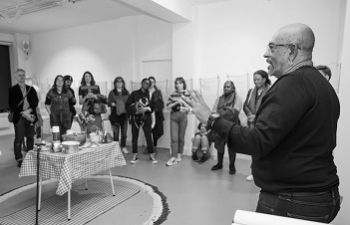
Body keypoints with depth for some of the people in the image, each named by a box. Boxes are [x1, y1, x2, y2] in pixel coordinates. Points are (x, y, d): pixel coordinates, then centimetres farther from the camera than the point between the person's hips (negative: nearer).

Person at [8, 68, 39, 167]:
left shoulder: (31, 89, 14)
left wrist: (29, 111, -8)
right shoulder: (12, 90, 5)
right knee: (19, 139, -3)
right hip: (19, 117, -3)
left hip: (30, 116, 3)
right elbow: (12, 105, -2)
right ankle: (19, 159, 4)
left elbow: (36, 102, 7)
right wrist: (22, 113, -12)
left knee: (30, 138, 7)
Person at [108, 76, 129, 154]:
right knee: (115, 133, -3)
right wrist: (113, 104, -21)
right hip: (115, 115, -2)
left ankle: (123, 147, 20)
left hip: (124, 115, 3)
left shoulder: (126, 92, 10)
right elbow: (109, 102, -2)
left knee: (124, 132, 5)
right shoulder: (112, 93, 2)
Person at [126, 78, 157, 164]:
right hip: (135, 118, 0)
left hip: (146, 118, 0)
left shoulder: (149, 94, 5)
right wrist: (134, 112, -6)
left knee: (149, 136, -2)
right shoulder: (134, 93, 3)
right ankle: (134, 156, 16)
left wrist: (147, 109, -14)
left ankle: (152, 155, 7)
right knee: (134, 137, 5)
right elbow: (127, 105, 2)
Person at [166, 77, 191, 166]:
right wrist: (176, 102, -13)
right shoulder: (172, 94, 8)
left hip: (183, 116, -1)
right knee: (174, 138, -4)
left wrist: (184, 108, -19)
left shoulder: (187, 94, 2)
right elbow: (168, 106, 0)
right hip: (173, 116, 1)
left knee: (181, 137, 7)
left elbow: (190, 108, -1)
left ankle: (179, 155, 22)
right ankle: (174, 157, -3)